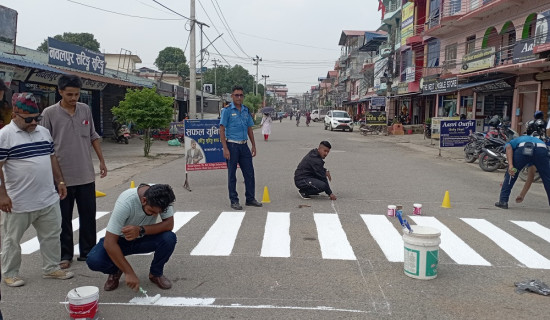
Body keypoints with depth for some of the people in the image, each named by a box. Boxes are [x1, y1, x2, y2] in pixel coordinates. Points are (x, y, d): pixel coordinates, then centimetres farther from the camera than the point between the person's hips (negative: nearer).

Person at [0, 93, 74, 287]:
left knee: (52, 235, 13)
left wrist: (60, 182, 13)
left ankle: (51, 268, 27)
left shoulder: (44, 132, 8)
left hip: (49, 199, 6)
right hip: (18, 202, -6)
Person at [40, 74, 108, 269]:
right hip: (62, 176, -3)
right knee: (64, 219, 8)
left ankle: (88, 252, 23)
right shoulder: (49, 113, -6)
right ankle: (65, 255, 21)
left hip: (86, 175, 3)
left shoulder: (86, 110, 5)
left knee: (88, 216, 10)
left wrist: (101, 160, 10)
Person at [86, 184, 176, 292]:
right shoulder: (125, 203, -34)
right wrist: (129, 273, -34)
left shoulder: (161, 197, -24)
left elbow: (169, 224, -23)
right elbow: (109, 243, -33)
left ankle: (156, 273, 0)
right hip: (121, 239, -2)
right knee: (93, 261, -29)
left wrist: (141, 230, -39)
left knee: (169, 238, -28)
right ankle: (115, 272, 7)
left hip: (144, 239, 2)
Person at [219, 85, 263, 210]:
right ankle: (234, 201, 13)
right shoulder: (227, 110, -6)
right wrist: (225, 148, -16)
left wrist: (253, 145, 12)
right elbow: (222, 130, -9)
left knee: (249, 172, 8)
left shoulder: (246, 110, 11)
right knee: (232, 174, 3)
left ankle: (250, 198, 19)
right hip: (232, 145, -5)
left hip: (244, 145, 6)